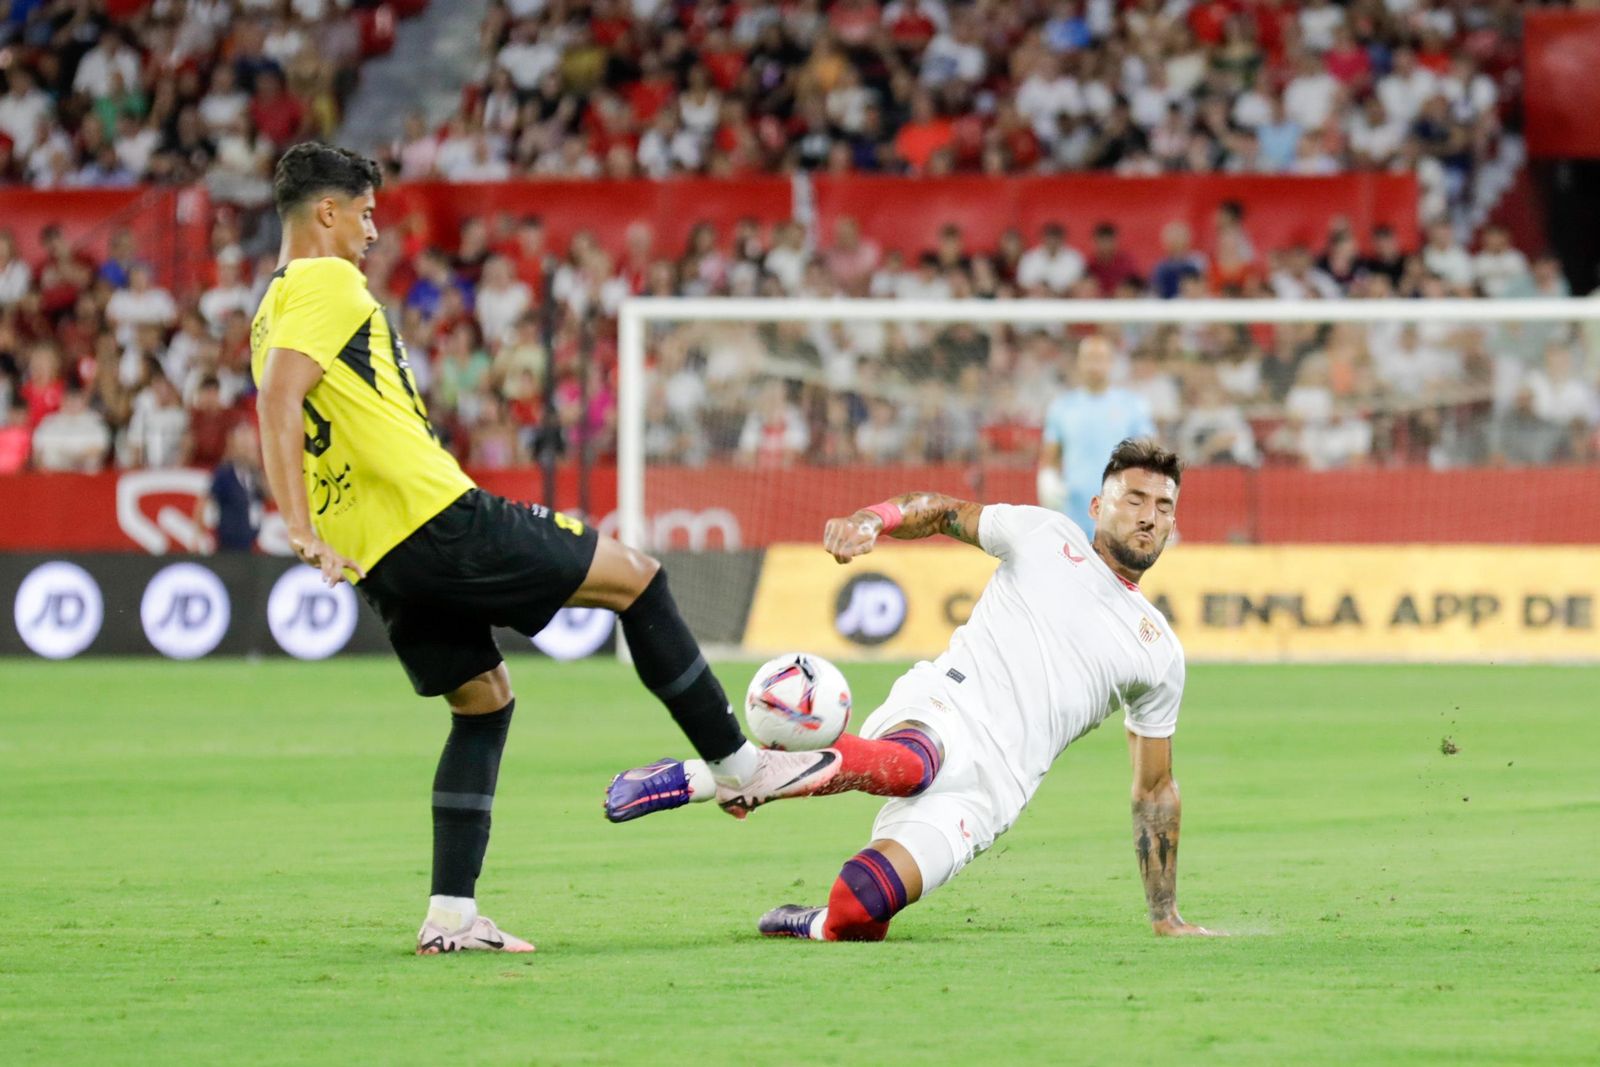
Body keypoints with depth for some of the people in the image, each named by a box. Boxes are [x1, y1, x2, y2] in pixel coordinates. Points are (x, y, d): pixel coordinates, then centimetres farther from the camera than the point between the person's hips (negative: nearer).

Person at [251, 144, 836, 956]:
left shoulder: (268, 315, 20)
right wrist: (302, 529, -26)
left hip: (378, 557, 10)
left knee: (483, 700, 19)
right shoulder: (328, 282, -8)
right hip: (437, 521, -10)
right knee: (634, 578, 2)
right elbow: (279, 400, -21)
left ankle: (450, 916, 10)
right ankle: (737, 763, 9)